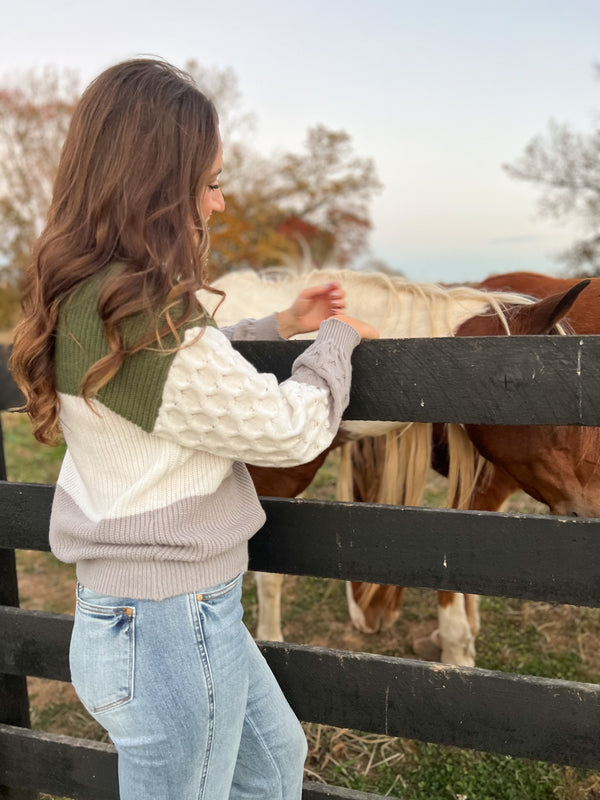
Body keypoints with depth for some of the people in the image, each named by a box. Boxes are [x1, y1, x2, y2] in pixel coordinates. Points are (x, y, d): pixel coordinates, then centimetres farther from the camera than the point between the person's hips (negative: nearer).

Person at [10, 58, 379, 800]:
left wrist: (280, 323, 13)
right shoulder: (138, 316, -29)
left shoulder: (91, 298, 1)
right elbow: (293, 427, -20)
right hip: (169, 627, -9)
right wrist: (336, 339, -2)